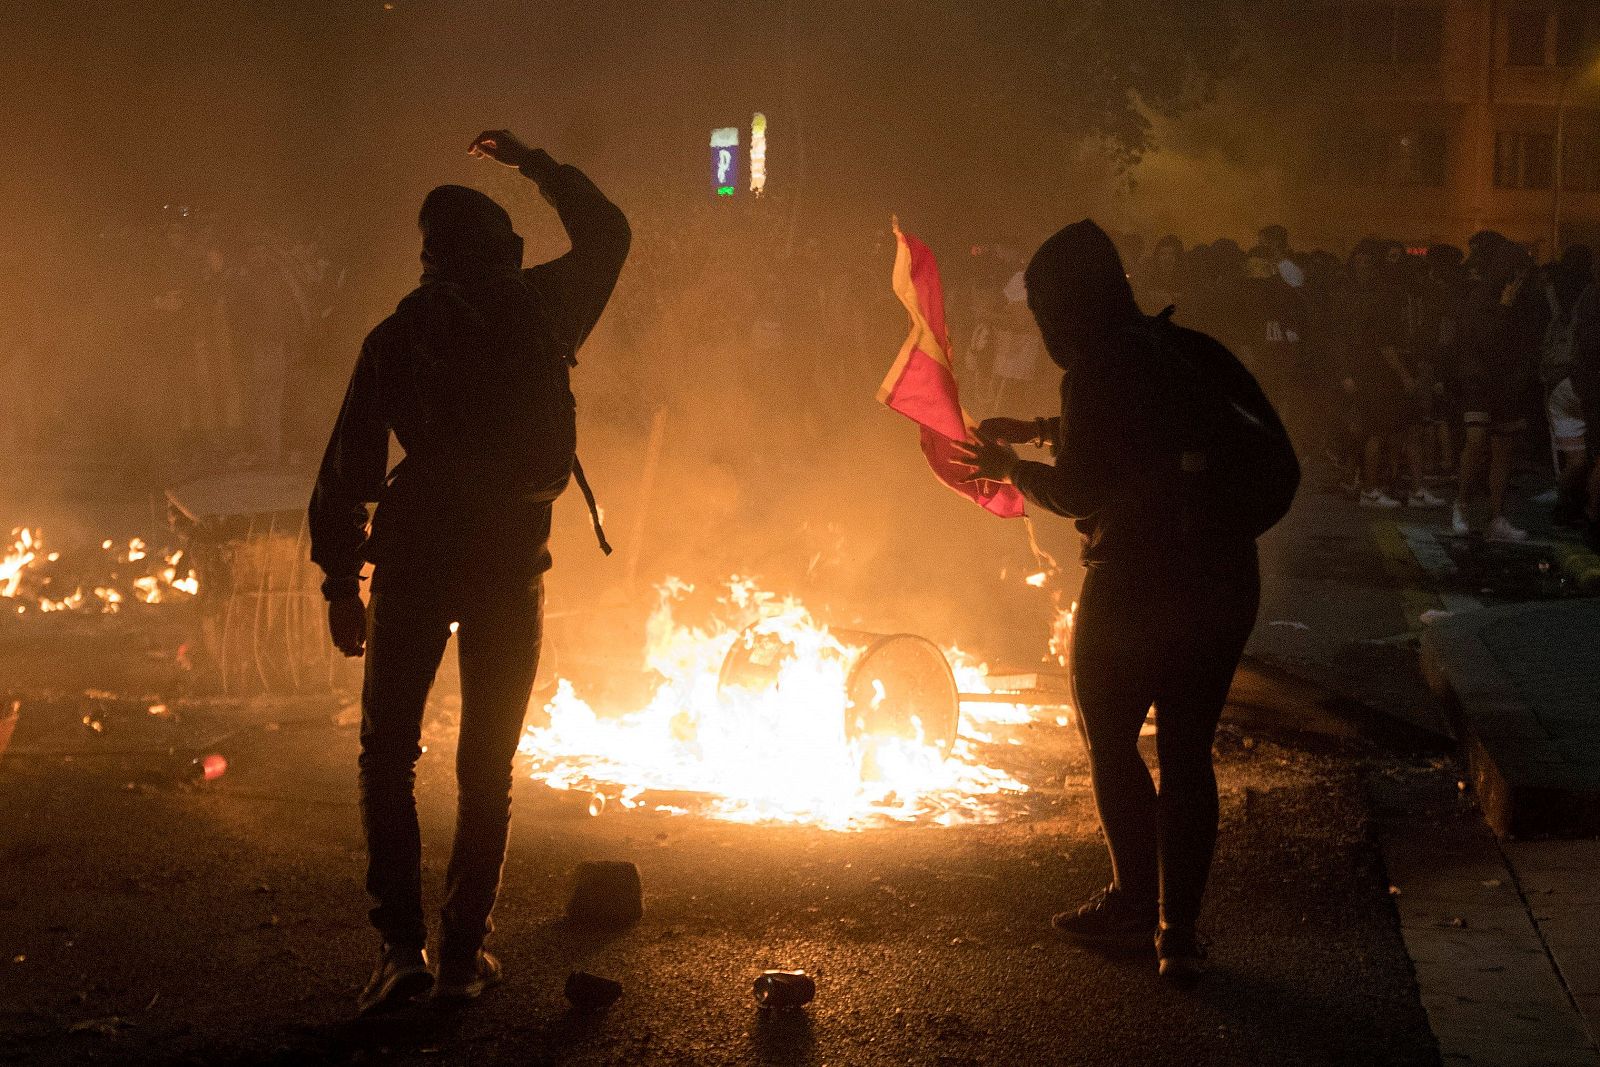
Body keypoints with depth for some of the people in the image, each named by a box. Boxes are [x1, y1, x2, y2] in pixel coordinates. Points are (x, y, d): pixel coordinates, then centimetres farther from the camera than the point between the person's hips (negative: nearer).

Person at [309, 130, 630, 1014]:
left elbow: (347, 468, 2)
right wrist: (534, 164, 35)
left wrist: (340, 583, 7)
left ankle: (401, 941, -6)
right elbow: (605, 235, 25)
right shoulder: (540, 308, 4)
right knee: (487, 765, 9)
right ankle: (464, 952, 8)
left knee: (388, 751, 8)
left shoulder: (396, 336, 4)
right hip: (511, 562, 1)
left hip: (415, 555, 0)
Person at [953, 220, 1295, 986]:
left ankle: (1136, 900, 18)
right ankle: (1179, 930, 8)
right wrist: (1037, 429, 30)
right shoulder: (1189, 350, 10)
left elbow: (1079, 492, -10)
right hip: (1225, 580, 6)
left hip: (1135, 581, -6)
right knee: (1187, 751, 9)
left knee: (1109, 741, 14)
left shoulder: (1095, 370, -12)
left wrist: (1012, 468, 8)